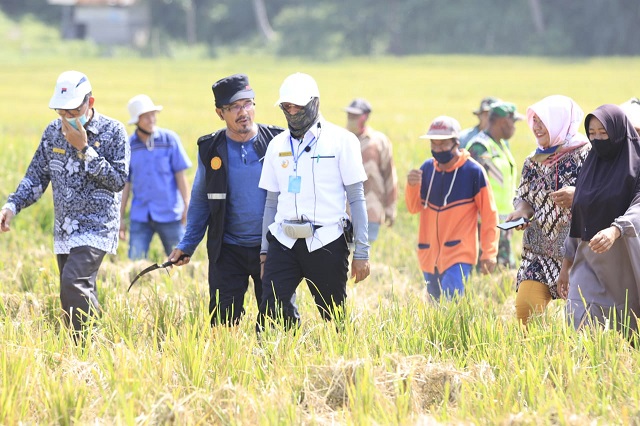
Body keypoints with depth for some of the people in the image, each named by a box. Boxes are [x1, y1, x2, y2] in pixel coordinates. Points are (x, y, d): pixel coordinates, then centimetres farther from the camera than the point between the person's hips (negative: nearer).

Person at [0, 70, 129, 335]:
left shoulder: (113, 132, -7)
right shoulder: (53, 131, 8)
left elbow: (118, 180, -14)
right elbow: (36, 176, 14)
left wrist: (84, 149, -17)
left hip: (96, 227, -6)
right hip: (65, 231, 6)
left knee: (74, 283, -23)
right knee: (81, 296, 6)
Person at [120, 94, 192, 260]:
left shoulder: (169, 139, -3)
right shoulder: (129, 146, 2)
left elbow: (180, 174, 0)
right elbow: (125, 183, 7)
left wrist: (186, 206, -4)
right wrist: (120, 218, 7)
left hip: (170, 215, -1)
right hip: (140, 216, 1)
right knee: (135, 260, -4)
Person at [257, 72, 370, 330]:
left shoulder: (341, 141, 0)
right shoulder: (278, 145, 13)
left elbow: (356, 198, -1)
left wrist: (361, 252, -4)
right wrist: (265, 250, 15)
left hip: (326, 243, -3)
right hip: (284, 242, 3)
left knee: (335, 318, 2)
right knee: (271, 313, -11)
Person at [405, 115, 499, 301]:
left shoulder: (473, 171, -8)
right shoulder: (427, 168, 6)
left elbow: (489, 214, -6)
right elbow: (414, 208, 7)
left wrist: (489, 253, -11)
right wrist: (412, 186, -14)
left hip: (459, 256, -6)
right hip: (429, 255, 6)